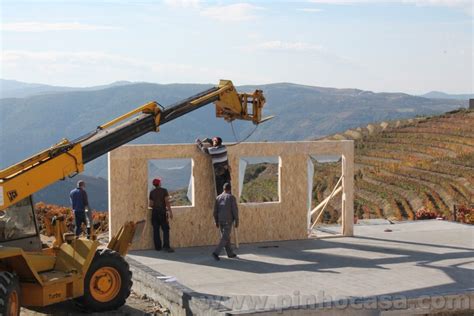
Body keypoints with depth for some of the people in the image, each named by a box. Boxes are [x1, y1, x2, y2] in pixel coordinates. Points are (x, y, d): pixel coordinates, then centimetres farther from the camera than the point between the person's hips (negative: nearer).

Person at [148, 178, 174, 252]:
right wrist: (170, 212, -7)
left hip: (154, 212, 4)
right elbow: (167, 202, -9)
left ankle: (158, 246, 3)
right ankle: (166, 246, -16)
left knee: (156, 230, 4)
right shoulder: (164, 190, -2)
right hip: (162, 211, -4)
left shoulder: (152, 192, 9)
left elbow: (150, 205, 7)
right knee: (165, 229, -5)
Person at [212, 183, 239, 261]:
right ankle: (216, 253, -17)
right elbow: (235, 210, -12)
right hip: (228, 221, -6)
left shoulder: (218, 198, 5)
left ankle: (230, 254, 22)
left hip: (220, 221, 6)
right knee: (225, 238, -4)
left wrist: (216, 222, 13)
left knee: (226, 237, 16)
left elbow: (215, 211, 5)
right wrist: (237, 221, -4)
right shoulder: (232, 197, -9)